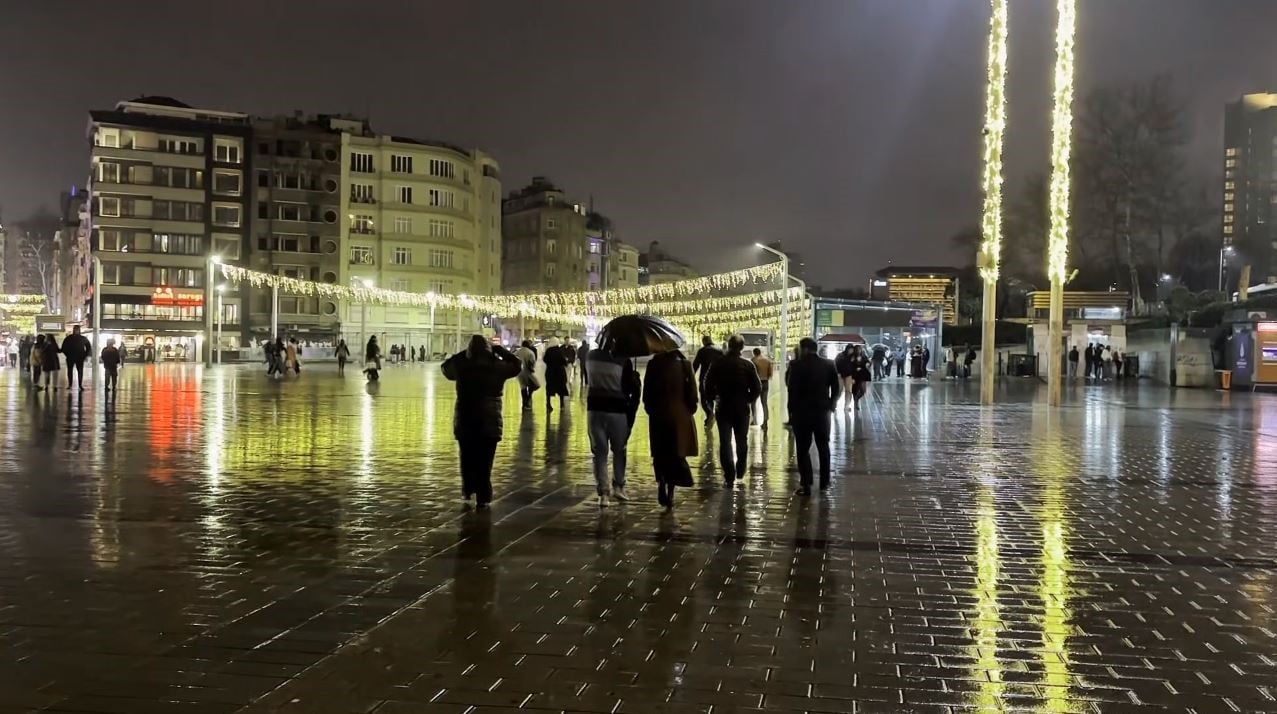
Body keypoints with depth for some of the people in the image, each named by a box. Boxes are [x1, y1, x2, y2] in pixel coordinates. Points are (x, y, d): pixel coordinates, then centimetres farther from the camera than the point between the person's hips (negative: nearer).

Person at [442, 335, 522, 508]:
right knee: (484, 461, 3)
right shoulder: (497, 366, -6)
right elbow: (516, 365, 10)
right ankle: (483, 497, 4)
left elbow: (446, 367, 17)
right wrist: (500, 351, 13)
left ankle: (468, 490, 22)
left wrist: (464, 354, 16)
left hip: (465, 419, 1)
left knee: (467, 458, 18)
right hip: (489, 420, -1)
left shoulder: (461, 366, -4)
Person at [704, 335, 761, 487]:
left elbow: (708, 384, -5)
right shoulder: (748, 365, -7)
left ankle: (729, 476, -4)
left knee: (725, 442, 3)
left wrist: (710, 400, 10)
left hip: (723, 408, -1)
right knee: (742, 441, 17)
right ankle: (740, 472, 27)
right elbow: (757, 387, -6)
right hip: (742, 408, 1)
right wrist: (749, 399, 11)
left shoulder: (718, 365, -7)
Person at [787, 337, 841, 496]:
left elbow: (792, 389, -12)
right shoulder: (829, 365, 0)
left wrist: (792, 411, -3)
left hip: (802, 412, -4)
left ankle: (806, 485, -3)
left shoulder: (798, 365, -11)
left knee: (803, 449, 2)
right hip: (822, 411, 4)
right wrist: (830, 406, 13)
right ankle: (824, 482, 23)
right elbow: (836, 388, 2)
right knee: (823, 447, 17)